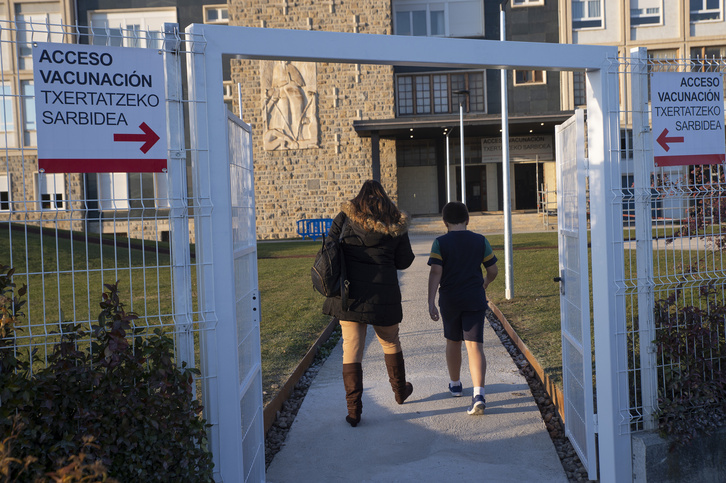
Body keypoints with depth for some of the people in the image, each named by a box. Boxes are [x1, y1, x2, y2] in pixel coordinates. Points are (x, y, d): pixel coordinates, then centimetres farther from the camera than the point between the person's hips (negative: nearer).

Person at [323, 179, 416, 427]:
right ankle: (400, 391, 40)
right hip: (384, 294, 1)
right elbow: (404, 261, 7)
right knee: (390, 344, 21)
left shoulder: (345, 218, 1)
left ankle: (354, 410, 1)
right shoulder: (396, 223, 3)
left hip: (349, 294, -1)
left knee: (351, 350, 3)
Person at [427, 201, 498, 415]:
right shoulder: (480, 241, 0)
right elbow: (493, 270, 5)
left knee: (453, 342, 19)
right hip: (475, 300, 0)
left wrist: (431, 302, -16)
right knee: (475, 346, -3)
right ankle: (479, 393, -19)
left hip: (450, 301, 0)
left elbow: (435, 272, -15)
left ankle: (455, 384, 37)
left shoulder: (440, 243, -6)